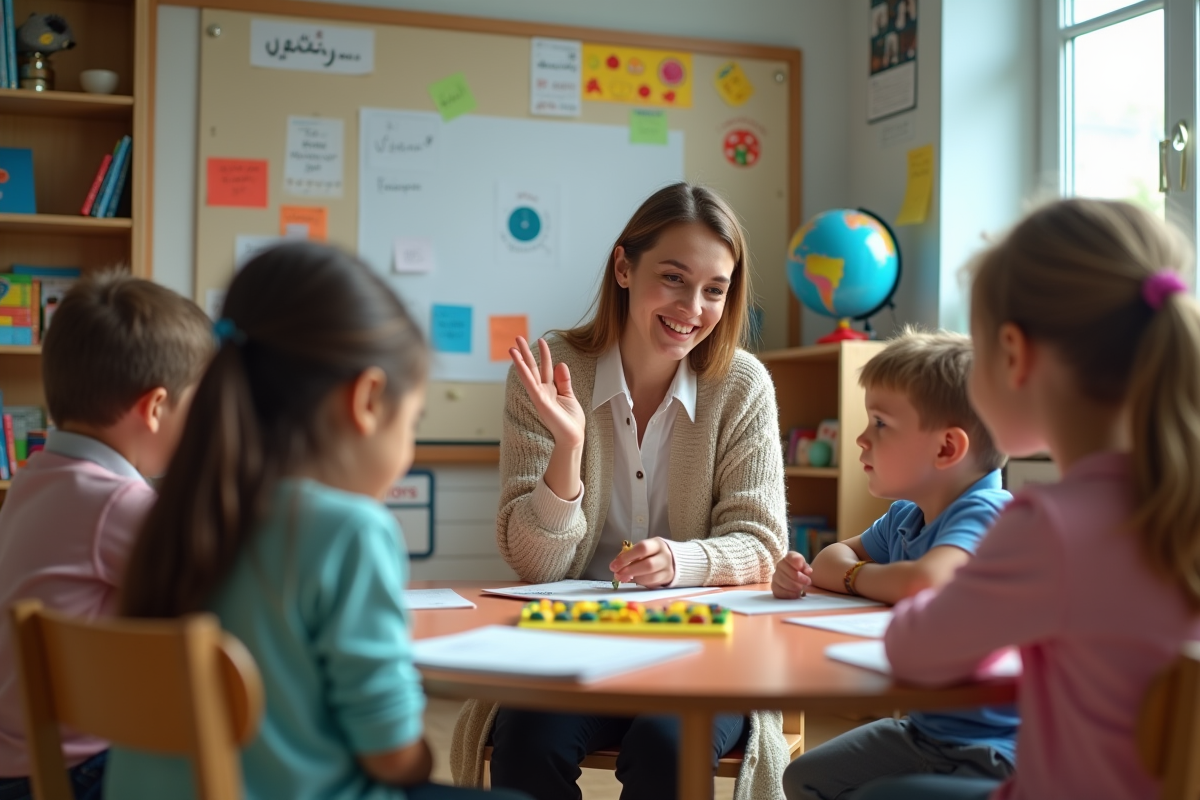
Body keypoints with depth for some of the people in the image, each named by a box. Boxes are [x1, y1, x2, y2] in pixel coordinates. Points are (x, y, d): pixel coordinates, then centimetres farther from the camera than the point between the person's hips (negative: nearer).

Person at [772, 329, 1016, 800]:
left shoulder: (986, 513, -24)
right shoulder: (906, 516, 4)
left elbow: (922, 583, -42)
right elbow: (837, 557, 20)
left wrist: (854, 576, -17)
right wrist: (803, 574, -7)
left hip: (991, 750, -9)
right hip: (922, 730, 9)